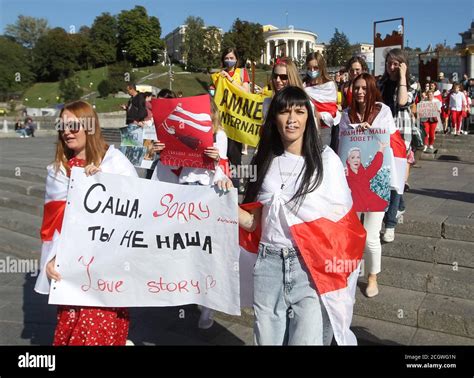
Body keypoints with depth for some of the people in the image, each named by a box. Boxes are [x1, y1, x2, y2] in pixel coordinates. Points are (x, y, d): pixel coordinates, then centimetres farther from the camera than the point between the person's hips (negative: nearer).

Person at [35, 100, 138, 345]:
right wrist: (51, 259, -5)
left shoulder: (114, 160, 0)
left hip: (110, 256, -3)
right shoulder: (57, 170, 10)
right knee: (69, 322, 5)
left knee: (103, 325, -5)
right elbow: (54, 218, 5)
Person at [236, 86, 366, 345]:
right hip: (269, 265, 3)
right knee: (268, 340, 13)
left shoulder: (326, 159, -2)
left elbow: (341, 219, -1)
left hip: (312, 267, -3)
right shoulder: (265, 161, 8)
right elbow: (253, 222, 6)